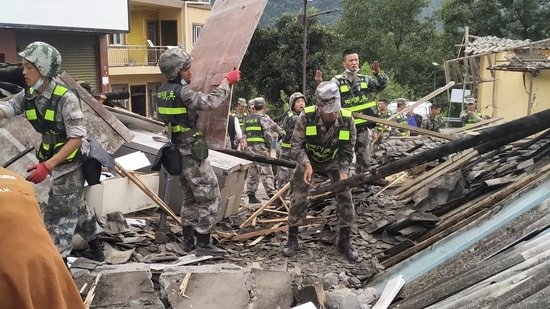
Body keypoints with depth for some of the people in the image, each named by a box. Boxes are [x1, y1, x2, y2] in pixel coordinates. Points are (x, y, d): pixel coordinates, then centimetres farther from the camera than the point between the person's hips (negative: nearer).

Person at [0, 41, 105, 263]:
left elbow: (76, 139, -26)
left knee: (58, 214, -3)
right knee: (75, 205, 21)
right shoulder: (28, 95, -3)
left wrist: (47, 165, -32)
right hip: (57, 163, 8)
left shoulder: (65, 99, -25)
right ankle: (96, 249, 39)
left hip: (70, 164, -8)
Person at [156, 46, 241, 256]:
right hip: (193, 152, -9)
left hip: (179, 152, 9)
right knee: (210, 197, -2)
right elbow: (210, 102, -29)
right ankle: (203, 244, 0)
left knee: (190, 198, 18)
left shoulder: (162, 92, 8)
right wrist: (227, 81, -17)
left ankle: (188, 240, 23)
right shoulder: (182, 92, -20)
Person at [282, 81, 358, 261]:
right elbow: (297, 146, -23)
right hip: (308, 159, -1)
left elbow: (347, 151, -16)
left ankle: (344, 241, 7)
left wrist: (343, 172, -29)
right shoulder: (306, 117, -32)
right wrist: (307, 165, -39)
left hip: (334, 161, 1)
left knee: (345, 196, -7)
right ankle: (292, 239, 8)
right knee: (298, 197, -7)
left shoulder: (347, 120, -27)